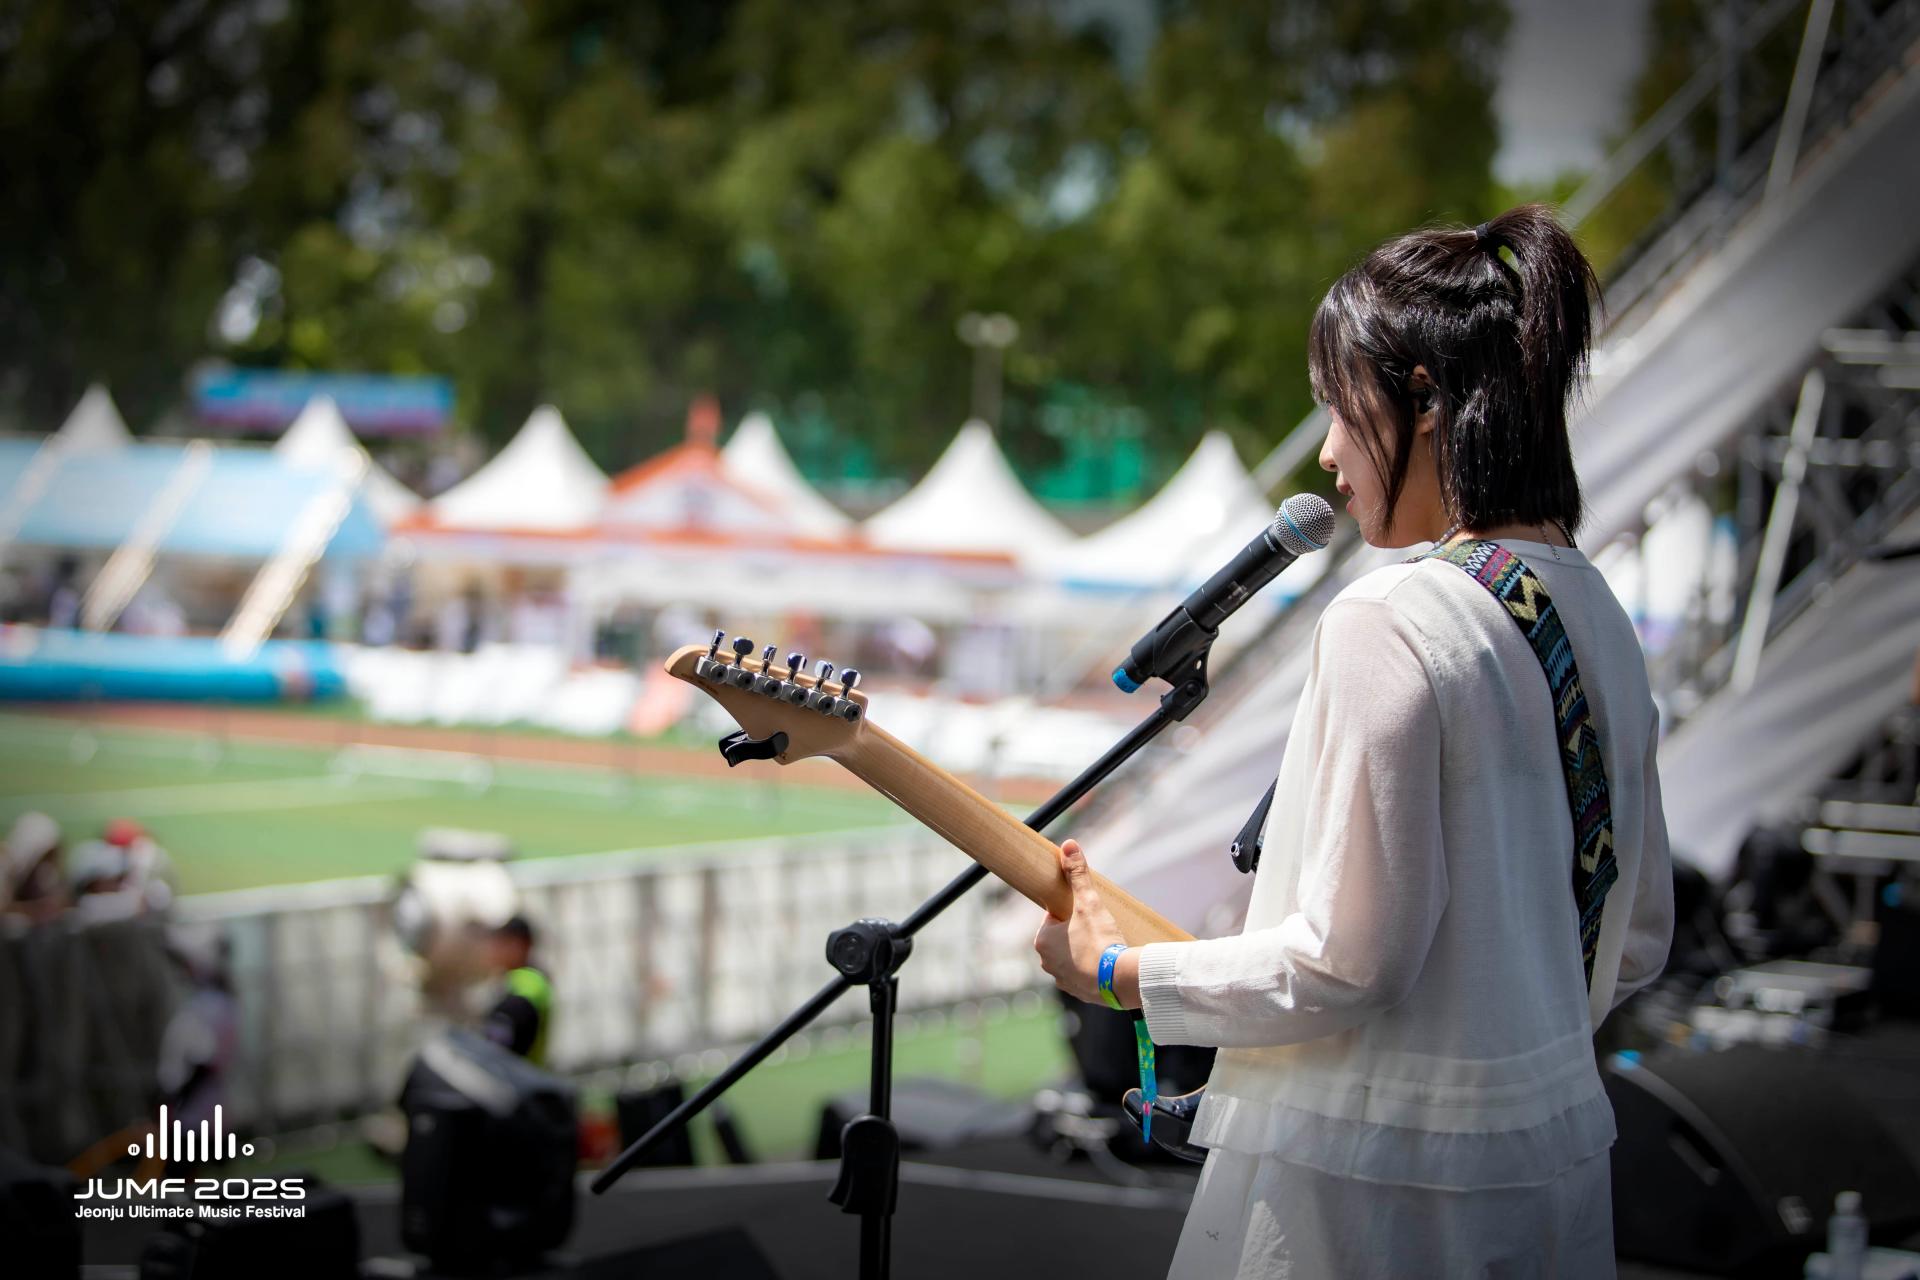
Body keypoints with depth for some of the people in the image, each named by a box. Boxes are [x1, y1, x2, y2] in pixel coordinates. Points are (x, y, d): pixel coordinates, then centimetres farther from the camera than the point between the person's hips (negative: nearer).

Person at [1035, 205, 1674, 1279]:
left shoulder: (1389, 625, -19)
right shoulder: (1597, 616, 7)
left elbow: (1346, 959, -19)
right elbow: (1639, 943, 14)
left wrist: (1116, 972, -7)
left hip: (1370, 1178, -8)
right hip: (1557, 1155, 8)